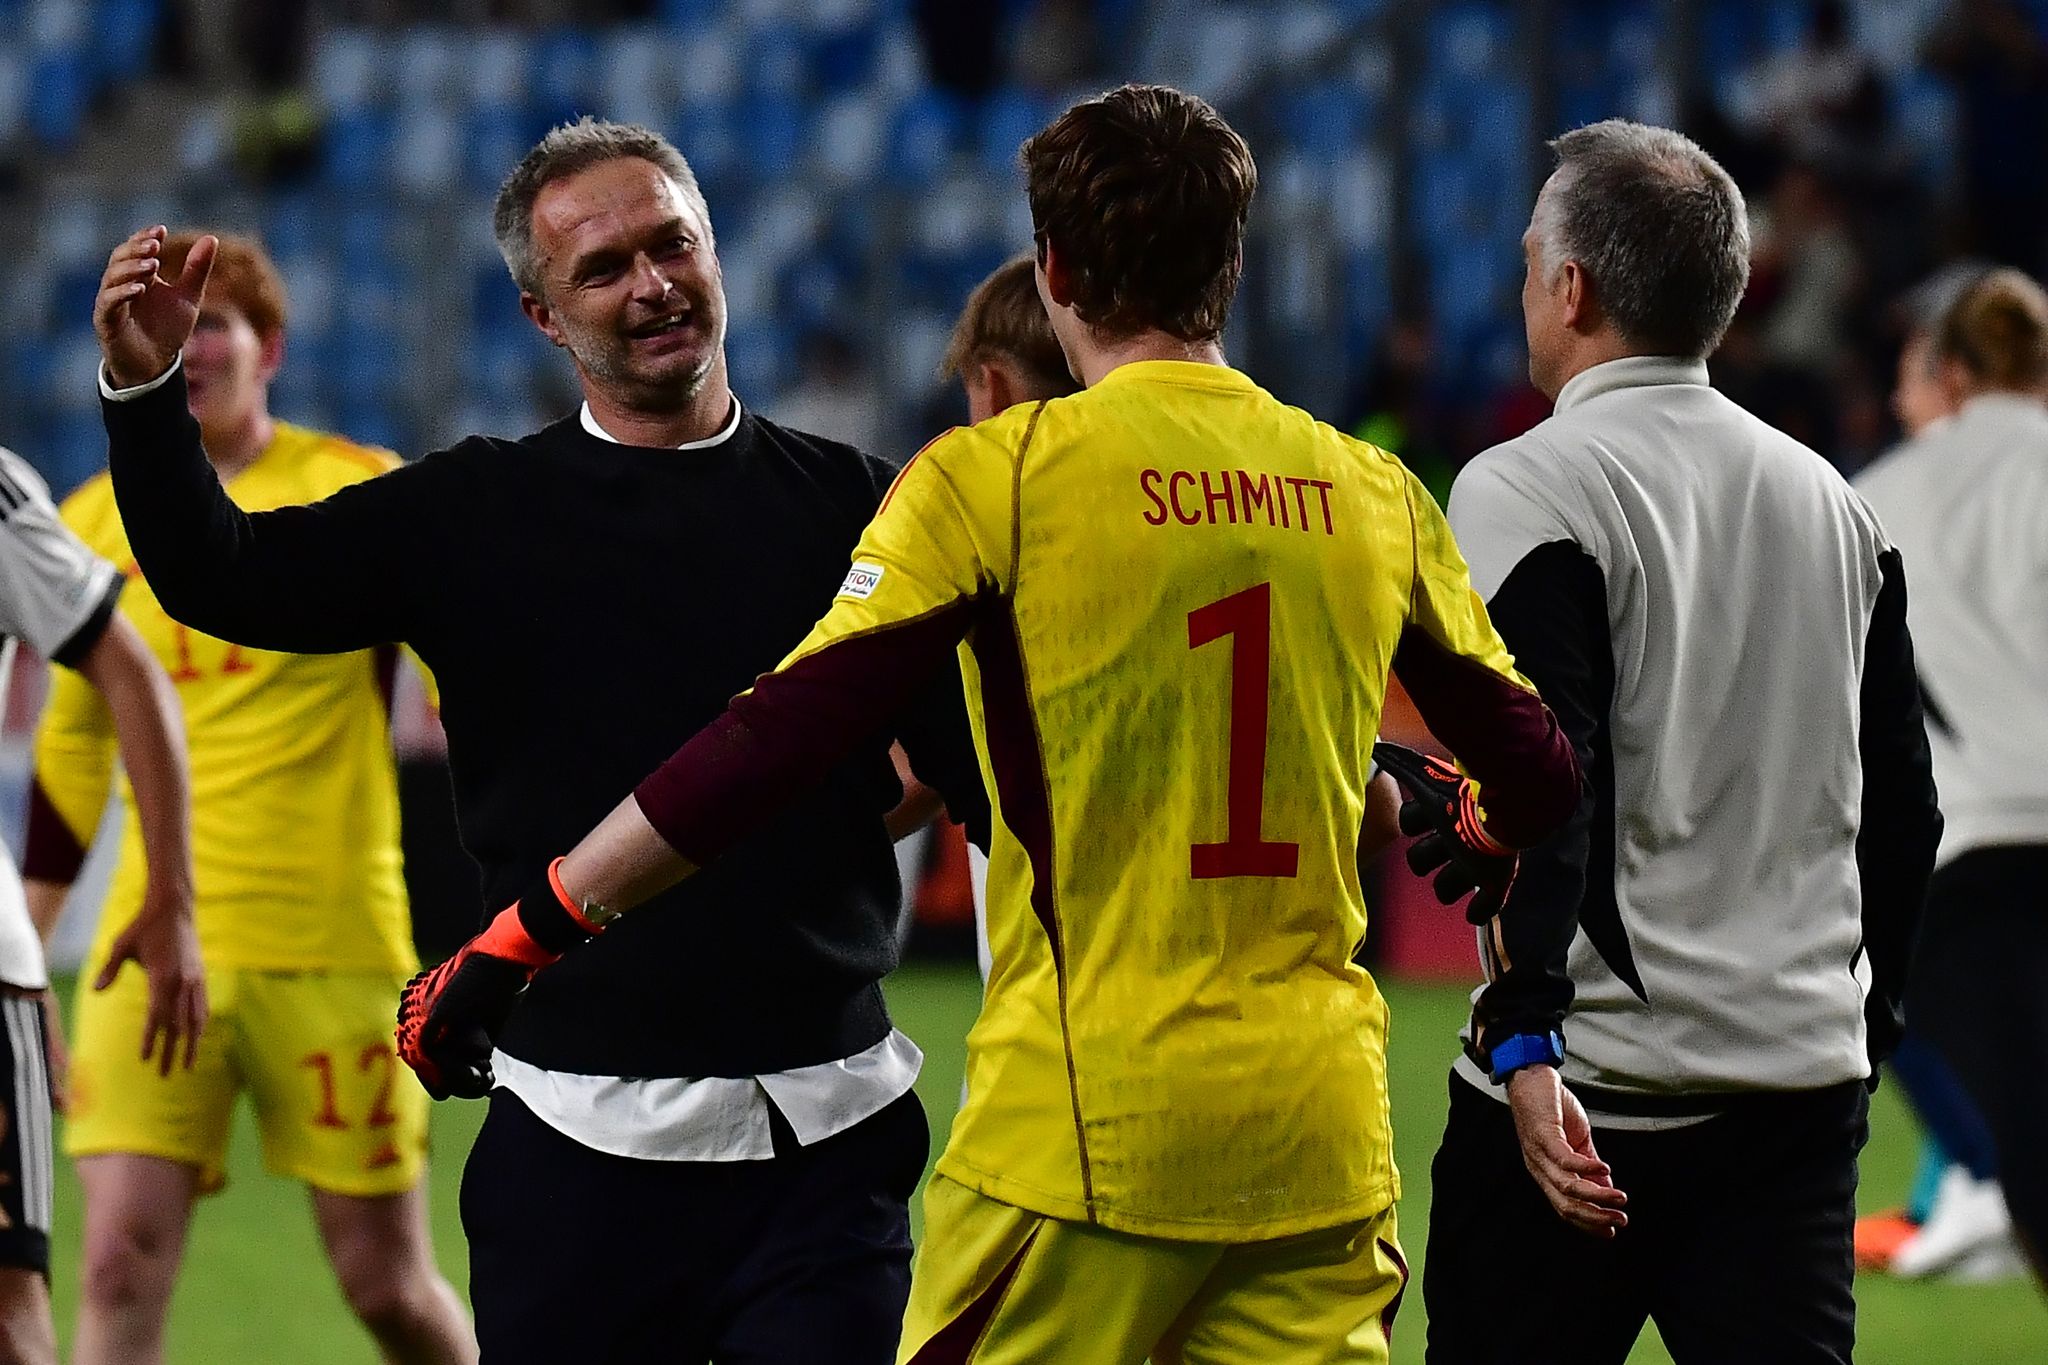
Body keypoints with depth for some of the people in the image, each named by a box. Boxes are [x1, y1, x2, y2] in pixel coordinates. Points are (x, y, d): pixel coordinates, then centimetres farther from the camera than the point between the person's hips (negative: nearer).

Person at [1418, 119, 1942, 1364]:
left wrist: (1525, 1041, -22)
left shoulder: (1530, 491, -7)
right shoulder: (1836, 504, 13)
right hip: (1805, 1079, 5)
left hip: (1586, 1078, -5)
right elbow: (1903, 806, 17)